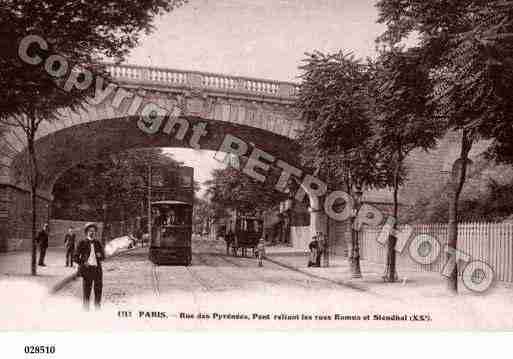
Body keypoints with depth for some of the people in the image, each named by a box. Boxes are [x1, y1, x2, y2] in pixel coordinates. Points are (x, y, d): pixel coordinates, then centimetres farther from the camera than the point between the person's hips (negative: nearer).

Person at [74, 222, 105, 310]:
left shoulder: (98, 243, 11)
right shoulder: (82, 243, 2)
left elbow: (103, 256, 18)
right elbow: (76, 257, 3)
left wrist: (100, 255, -4)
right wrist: (82, 263, -11)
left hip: (97, 269, 3)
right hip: (87, 269, -3)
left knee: (98, 291, 5)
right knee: (86, 292, -1)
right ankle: (86, 311, 7)